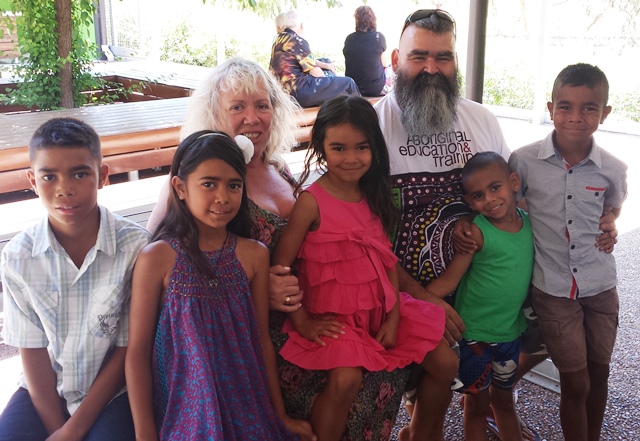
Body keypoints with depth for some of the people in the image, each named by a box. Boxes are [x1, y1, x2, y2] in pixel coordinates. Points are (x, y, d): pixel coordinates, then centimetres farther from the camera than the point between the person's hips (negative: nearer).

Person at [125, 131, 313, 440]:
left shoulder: (255, 255, -5)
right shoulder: (157, 258, -14)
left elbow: (262, 340, 2)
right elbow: (138, 352, -9)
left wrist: (280, 414, 7)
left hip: (247, 408, 3)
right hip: (184, 413, -3)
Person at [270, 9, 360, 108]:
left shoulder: (279, 40, 15)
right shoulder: (297, 41, -14)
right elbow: (315, 72, -9)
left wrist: (326, 65, 31)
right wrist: (326, 81, 9)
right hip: (300, 90, -11)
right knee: (348, 82, -8)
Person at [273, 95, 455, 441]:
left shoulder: (375, 196, 5)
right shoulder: (312, 201, -15)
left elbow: (388, 260, 5)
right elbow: (280, 266, -16)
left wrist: (394, 316, -2)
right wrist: (302, 322, -14)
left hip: (380, 307, 6)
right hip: (332, 315, -6)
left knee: (445, 363, 4)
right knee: (346, 378, -30)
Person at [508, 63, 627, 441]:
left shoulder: (612, 170, -7)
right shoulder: (524, 160, -13)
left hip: (600, 286, 3)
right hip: (553, 288, -3)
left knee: (599, 372, 17)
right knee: (576, 382, 3)